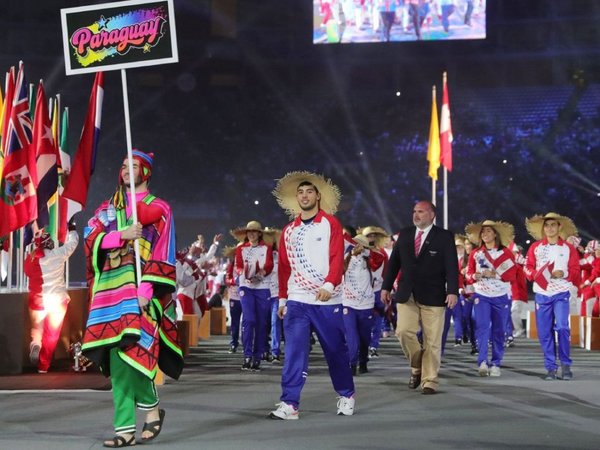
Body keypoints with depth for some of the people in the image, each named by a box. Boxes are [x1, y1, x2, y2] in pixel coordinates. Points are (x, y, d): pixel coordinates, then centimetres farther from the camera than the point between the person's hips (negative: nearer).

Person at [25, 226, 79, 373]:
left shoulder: (29, 258, -5)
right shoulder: (57, 254, -12)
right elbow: (73, 242, 2)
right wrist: (72, 228, 19)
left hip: (38, 300, 2)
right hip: (58, 299, -2)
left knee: (37, 328, 21)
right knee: (51, 334, 9)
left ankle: (35, 344, -11)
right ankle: (43, 367, 10)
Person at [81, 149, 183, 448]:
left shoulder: (159, 208, 7)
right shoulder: (107, 209, 20)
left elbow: (162, 255, -3)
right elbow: (91, 238, 4)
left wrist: (145, 290, -14)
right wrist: (122, 235, -13)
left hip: (141, 291, -4)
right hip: (111, 291, 4)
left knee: (131, 350, -18)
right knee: (117, 359, -1)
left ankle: (150, 407, 5)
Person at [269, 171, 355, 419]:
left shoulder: (330, 224, 1)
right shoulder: (289, 230, 12)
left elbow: (337, 257, -10)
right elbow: (284, 266, 15)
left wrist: (329, 284, -24)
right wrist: (282, 298, 13)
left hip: (327, 300, -2)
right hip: (297, 300, 2)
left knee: (336, 350, 7)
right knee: (294, 351, -6)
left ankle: (346, 396, 26)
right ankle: (289, 404, -6)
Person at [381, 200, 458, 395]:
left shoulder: (445, 237, -2)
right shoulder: (404, 235, 9)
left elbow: (452, 266, -8)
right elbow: (394, 262, 13)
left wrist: (453, 291, -18)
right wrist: (386, 287, 9)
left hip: (432, 296, -3)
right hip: (406, 295, 3)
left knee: (432, 340, 0)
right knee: (404, 331, -11)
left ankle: (429, 381, 11)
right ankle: (417, 366, 14)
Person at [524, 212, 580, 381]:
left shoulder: (569, 248, 3)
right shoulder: (535, 247, 7)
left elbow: (575, 271, 1)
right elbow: (528, 267, 6)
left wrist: (564, 274, -18)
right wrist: (535, 274, -15)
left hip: (561, 294, -2)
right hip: (542, 294, 2)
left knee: (562, 327, -16)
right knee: (544, 332, 1)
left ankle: (566, 365, 0)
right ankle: (551, 367, 10)